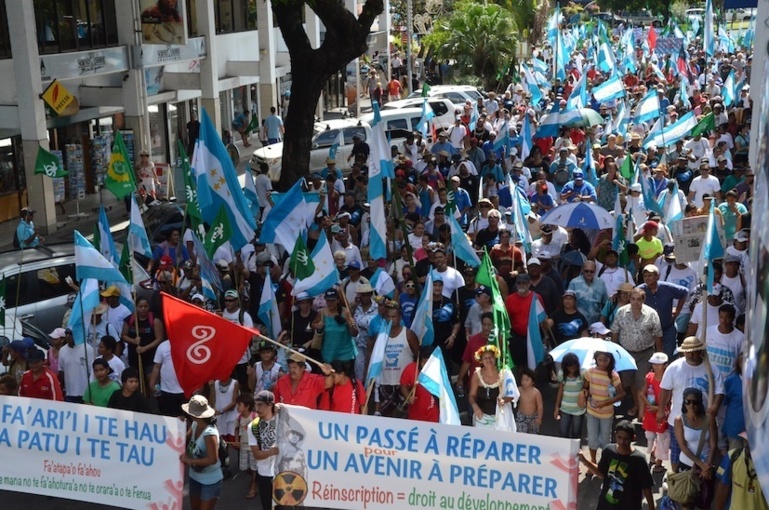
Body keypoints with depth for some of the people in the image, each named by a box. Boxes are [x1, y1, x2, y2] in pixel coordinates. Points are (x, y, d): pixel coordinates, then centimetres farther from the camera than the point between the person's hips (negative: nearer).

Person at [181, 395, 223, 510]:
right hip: (195, 476, 8)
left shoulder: (210, 433, -30)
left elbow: (213, 459, -32)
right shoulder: (194, 425, -6)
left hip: (210, 480, -8)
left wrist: (190, 461, -27)